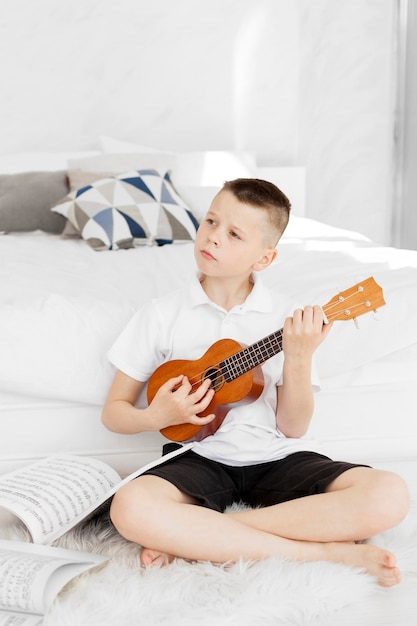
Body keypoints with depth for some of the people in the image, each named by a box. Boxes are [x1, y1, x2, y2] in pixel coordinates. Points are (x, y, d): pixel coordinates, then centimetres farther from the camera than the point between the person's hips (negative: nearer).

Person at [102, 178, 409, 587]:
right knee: (131, 508, -34)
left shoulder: (287, 319, 3)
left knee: (389, 496, -24)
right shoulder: (162, 314, 2)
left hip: (277, 458, 1)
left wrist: (299, 358, -15)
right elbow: (113, 412, 7)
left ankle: (190, 536, -21)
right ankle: (322, 551, -23)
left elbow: (293, 427, 0)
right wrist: (157, 416, -13)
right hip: (200, 457, -1)